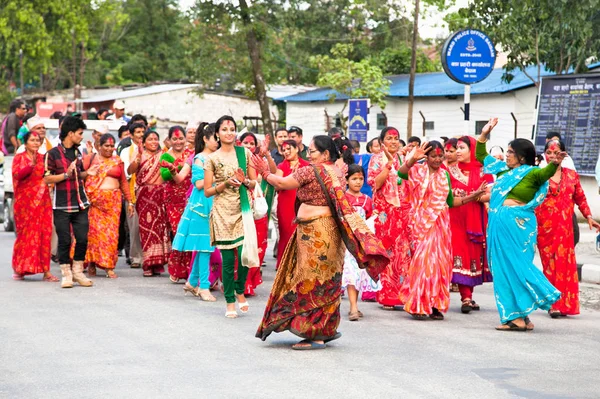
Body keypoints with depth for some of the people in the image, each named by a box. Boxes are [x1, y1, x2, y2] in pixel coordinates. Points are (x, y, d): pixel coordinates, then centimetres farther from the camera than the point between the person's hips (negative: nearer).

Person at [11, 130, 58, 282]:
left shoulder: (44, 158, 13)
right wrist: (32, 165, -23)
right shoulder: (19, 158, 4)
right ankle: (20, 269, 12)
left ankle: (46, 270, -2)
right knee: (25, 233, -1)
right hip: (25, 201, -3)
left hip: (42, 201, 3)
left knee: (44, 234, -3)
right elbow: (17, 174, -12)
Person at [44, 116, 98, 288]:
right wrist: (66, 174, -20)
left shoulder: (78, 152, 14)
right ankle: (66, 274, 10)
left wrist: (87, 173, 4)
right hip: (62, 206, -5)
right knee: (64, 240, 0)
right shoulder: (53, 154, -6)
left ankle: (78, 271, 17)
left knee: (82, 239, 2)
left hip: (80, 203, 5)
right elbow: (47, 179, -9)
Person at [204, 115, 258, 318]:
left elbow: (255, 183, 11)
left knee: (245, 253, -10)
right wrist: (226, 183, -11)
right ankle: (230, 302, 13)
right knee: (228, 259, 0)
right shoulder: (212, 159, 2)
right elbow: (207, 191, 3)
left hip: (243, 210, 1)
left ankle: (240, 290, 17)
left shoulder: (245, 153, 7)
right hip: (222, 212, -1)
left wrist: (244, 181, -9)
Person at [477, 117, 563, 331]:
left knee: (515, 267, -8)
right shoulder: (503, 170, 17)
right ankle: (516, 317, 10)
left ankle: (519, 316, -2)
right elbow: (481, 156, 29)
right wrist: (484, 134, 23)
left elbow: (545, 173, -24)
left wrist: (554, 164, -43)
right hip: (499, 224, 7)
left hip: (518, 225, -7)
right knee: (503, 269, 6)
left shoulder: (531, 173, -3)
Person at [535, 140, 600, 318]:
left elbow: (580, 198, 16)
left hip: (564, 226, 2)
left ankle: (562, 304, 9)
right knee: (550, 263, -3)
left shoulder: (571, 175, 10)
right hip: (544, 226, -2)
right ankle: (554, 304, 2)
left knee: (565, 263, 0)